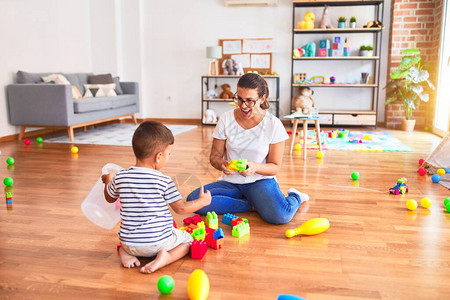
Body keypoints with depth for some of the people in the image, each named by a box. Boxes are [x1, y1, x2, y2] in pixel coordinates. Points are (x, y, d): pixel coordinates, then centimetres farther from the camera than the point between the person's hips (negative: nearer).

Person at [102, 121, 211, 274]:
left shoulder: (120, 178, -6)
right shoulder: (164, 181, -17)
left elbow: (110, 198, 13)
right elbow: (181, 208, -10)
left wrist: (108, 180, 32)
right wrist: (202, 201, 7)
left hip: (129, 242, 4)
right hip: (159, 242, -4)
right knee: (187, 239, 19)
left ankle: (126, 252, 6)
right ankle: (166, 257, -9)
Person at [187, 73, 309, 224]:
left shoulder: (274, 125, -8)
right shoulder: (226, 119, -3)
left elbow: (275, 166, -4)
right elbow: (214, 156, 3)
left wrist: (255, 167, -26)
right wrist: (221, 164, -22)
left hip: (260, 181, -3)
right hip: (231, 182, 3)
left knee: (280, 216, -32)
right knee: (193, 200, -24)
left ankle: (294, 197, 6)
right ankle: (253, 205, -12)